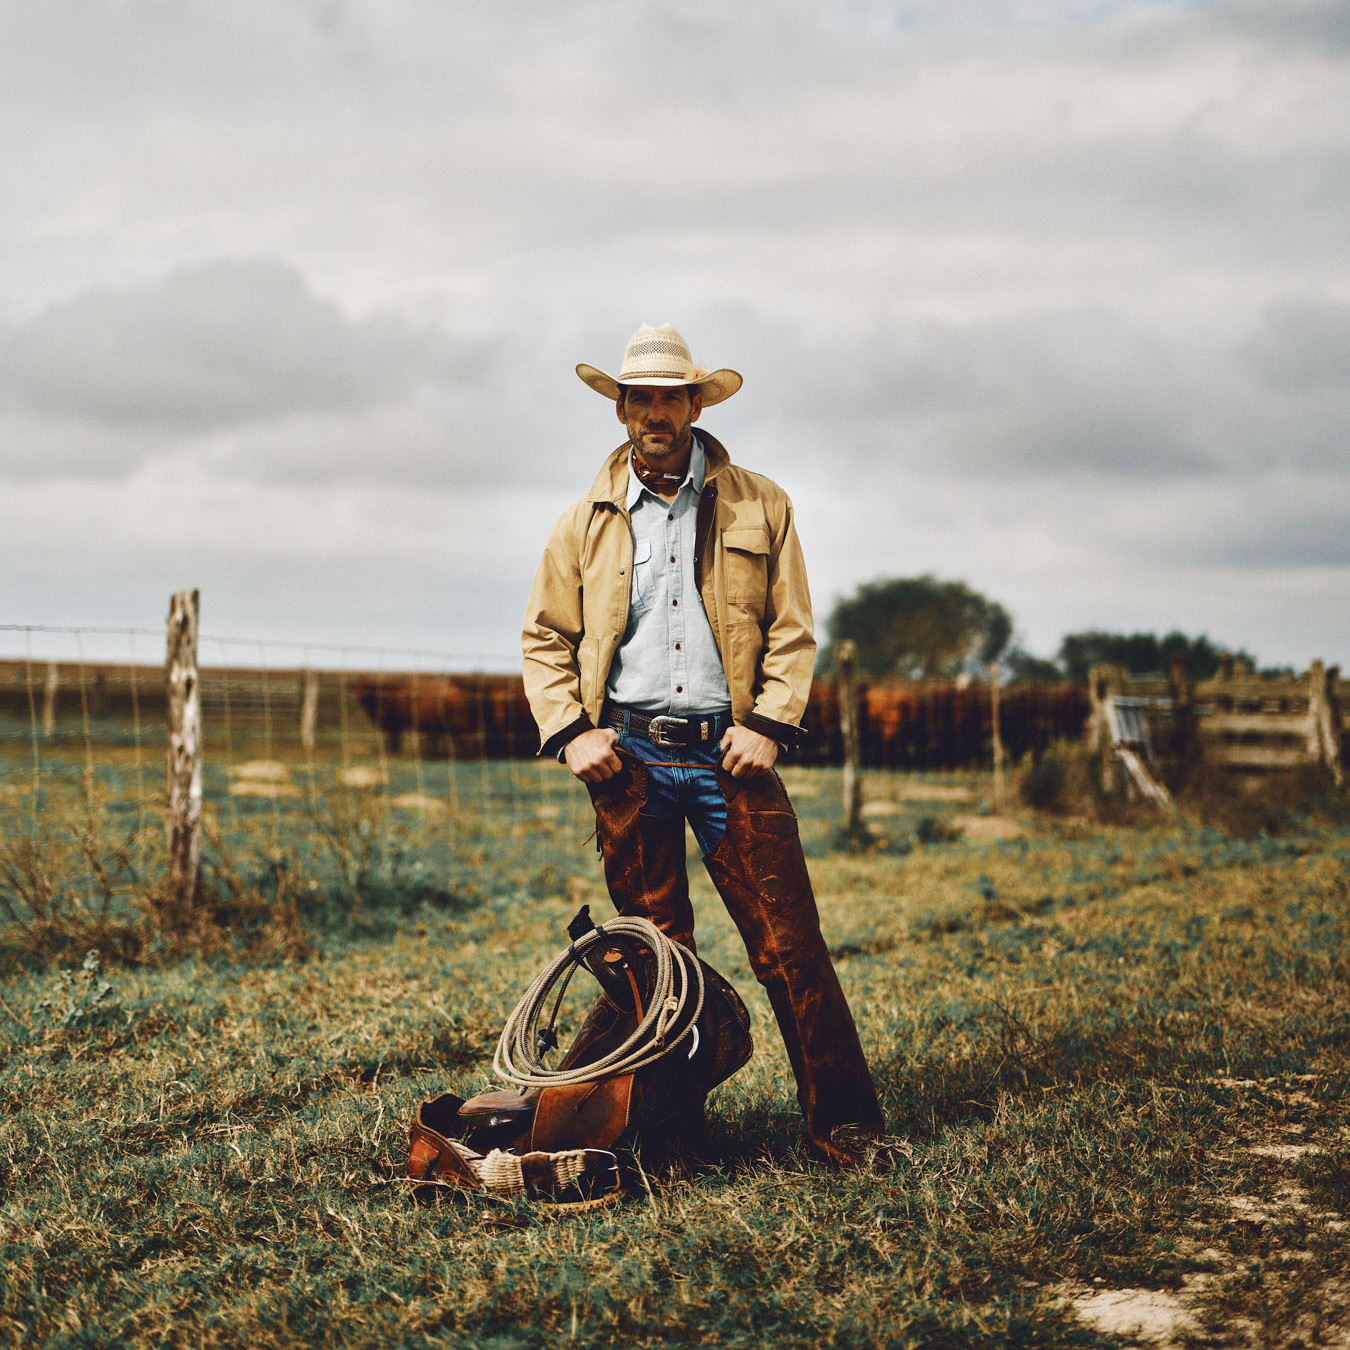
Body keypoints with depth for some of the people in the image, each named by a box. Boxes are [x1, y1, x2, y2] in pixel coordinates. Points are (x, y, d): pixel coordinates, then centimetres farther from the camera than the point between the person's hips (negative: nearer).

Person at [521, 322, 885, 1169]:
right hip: (628, 757, 1)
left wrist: (771, 725, -6)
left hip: (729, 751, -1)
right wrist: (571, 733, 0)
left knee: (789, 946, -6)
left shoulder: (760, 507, 7)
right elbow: (545, 640, 13)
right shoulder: (588, 520, 10)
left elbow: (793, 631, 6)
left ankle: (843, 1122, 0)